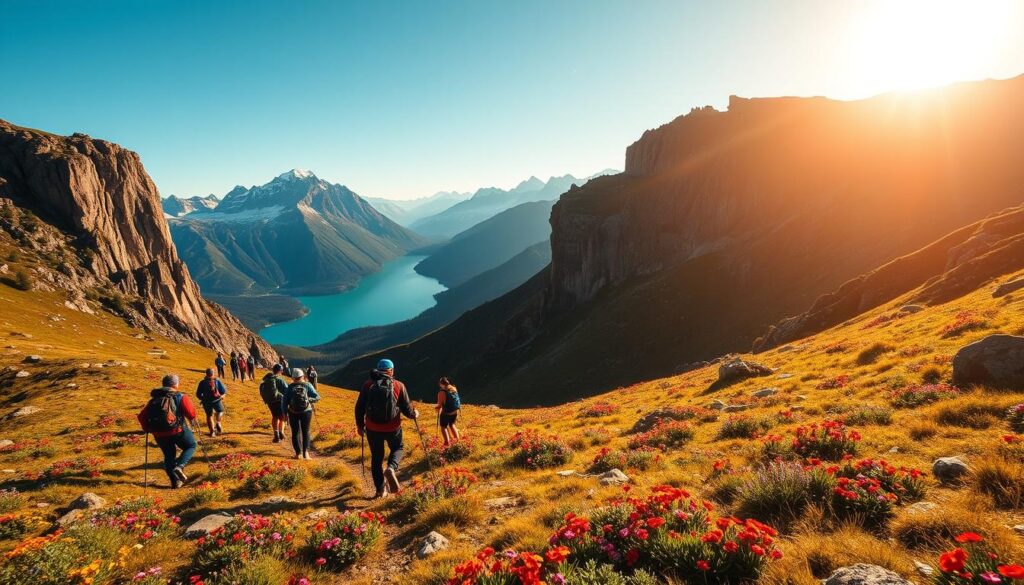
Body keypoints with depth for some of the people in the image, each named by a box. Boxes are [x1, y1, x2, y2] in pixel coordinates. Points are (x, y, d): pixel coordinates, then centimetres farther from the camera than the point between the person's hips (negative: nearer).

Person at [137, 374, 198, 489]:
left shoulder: (154, 399, 13)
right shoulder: (180, 397, -1)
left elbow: (142, 416, 7)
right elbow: (191, 413, -12)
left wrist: (148, 429, 21)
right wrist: (192, 419, 9)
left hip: (159, 435, 4)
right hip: (178, 430, -4)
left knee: (169, 456, 20)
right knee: (191, 446, 17)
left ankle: (175, 482, 22)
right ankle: (179, 466, -8)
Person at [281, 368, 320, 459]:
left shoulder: (289, 387, -2)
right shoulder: (307, 385, -4)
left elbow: (284, 401, -4)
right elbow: (317, 397, -11)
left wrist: (285, 413, 4)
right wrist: (309, 399, 5)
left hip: (293, 413, 0)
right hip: (306, 411, 0)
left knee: (295, 432, 12)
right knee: (305, 432, 11)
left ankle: (298, 453, 8)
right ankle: (305, 452, -2)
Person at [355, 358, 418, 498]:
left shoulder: (368, 385, -3)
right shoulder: (399, 386, -7)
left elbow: (359, 407, 1)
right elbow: (406, 408, -4)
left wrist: (360, 425, 16)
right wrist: (413, 414, 18)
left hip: (372, 428, 1)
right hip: (392, 428, -1)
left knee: (376, 457, 17)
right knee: (398, 448, 23)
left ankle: (380, 490, 21)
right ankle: (391, 469, -7)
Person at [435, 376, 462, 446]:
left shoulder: (442, 392, -24)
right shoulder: (454, 389, -6)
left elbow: (439, 405, -17)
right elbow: (456, 399, 5)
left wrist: (436, 408, 5)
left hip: (446, 413, -6)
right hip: (455, 411, 6)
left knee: (443, 427, 16)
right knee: (451, 424, 30)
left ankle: (447, 442, 13)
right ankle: (456, 438, 32)